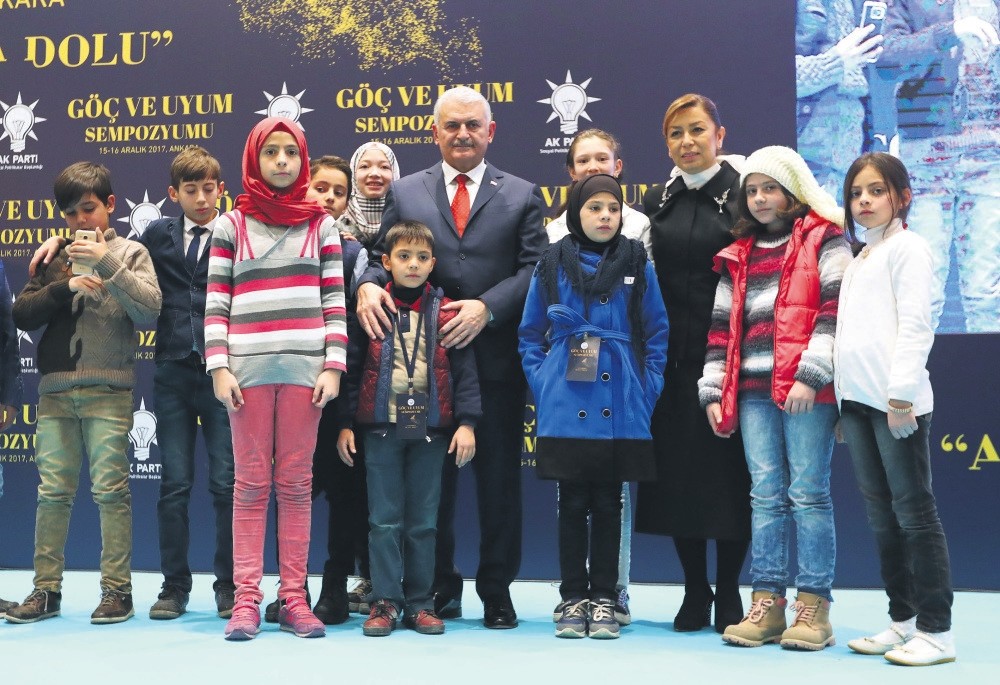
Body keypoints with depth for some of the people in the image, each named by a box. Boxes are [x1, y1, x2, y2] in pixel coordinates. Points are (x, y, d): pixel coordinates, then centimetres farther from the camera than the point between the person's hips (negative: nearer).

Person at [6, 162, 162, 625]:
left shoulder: (130, 253, 5)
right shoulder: (55, 258, 14)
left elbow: (150, 311, -8)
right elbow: (22, 314, 6)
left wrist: (108, 262, -16)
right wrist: (67, 287, -9)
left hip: (108, 391, -3)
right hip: (55, 391, 3)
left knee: (110, 490, -3)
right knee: (52, 491, 6)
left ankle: (117, 589, 3)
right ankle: (46, 589, 13)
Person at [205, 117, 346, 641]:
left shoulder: (320, 224, 11)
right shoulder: (230, 225, 9)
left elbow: (334, 301, 7)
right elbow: (216, 304, 5)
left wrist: (333, 366, -2)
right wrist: (219, 368, -5)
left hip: (305, 366, 1)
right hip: (248, 366, -1)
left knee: (295, 482, 3)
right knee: (251, 483, 0)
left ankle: (294, 598, 7)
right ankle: (246, 599, 4)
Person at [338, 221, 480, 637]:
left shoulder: (446, 313, 3)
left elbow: (464, 370, 3)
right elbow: (352, 369, 4)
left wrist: (466, 422, -6)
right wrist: (346, 424, 1)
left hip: (430, 428, 1)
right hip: (381, 427, -1)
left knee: (424, 521, 7)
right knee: (384, 520, 3)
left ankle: (420, 603, 15)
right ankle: (385, 601, 10)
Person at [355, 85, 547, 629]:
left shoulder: (522, 196, 7)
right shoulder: (404, 193, 12)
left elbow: (535, 269, -1)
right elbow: (383, 256, 8)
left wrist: (486, 307, -16)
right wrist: (368, 286, -15)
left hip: (497, 357, -1)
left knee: (499, 477, 5)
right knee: (431, 477, 8)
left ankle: (497, 591, 17)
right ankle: (440, 588, 21)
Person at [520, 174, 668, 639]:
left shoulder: (637, 265, 3)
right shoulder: (552, 265, 3)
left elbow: (657, 335, 5)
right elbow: (530, 336, 8)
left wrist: (645, 392, -3)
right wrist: (544, 388, -2)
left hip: (620, 410, 0)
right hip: (566, 410, 0)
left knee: (608, 504, 8)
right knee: (572, 503, 6)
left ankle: (604, 599, 17)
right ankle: (573, 599, 16)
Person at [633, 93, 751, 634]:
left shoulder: (743, 195, -1)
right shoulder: (656, 201, 11)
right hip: (670, 360, 4)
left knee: (728, 472, 1)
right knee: (676, 471, 6)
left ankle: (728, 594, 14)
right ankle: (694, 594, 17)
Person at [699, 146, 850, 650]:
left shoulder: (824, 240, 3)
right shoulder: (739, 256, 19)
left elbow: (835, 309, -8)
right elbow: (723, 326, 18)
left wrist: (812, 374, -16)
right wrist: (713, 391, 11)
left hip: (807, 389, -5)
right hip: (753, 390, 5)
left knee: (808, 493, -3)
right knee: (766, 495, 6)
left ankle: (813, 607, 3)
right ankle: (767, 603, 10)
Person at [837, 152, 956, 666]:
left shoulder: (907, 247, -1)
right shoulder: (857, 261, 22)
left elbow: (915, 325, -12)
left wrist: (901, 392, -19)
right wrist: (843, 402, 16)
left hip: (896, 400, -8)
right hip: (856, 399, 8)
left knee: (914, 512, -6)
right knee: (880, 516, 9)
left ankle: (936, 632, -2)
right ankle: (903, 620, 16)